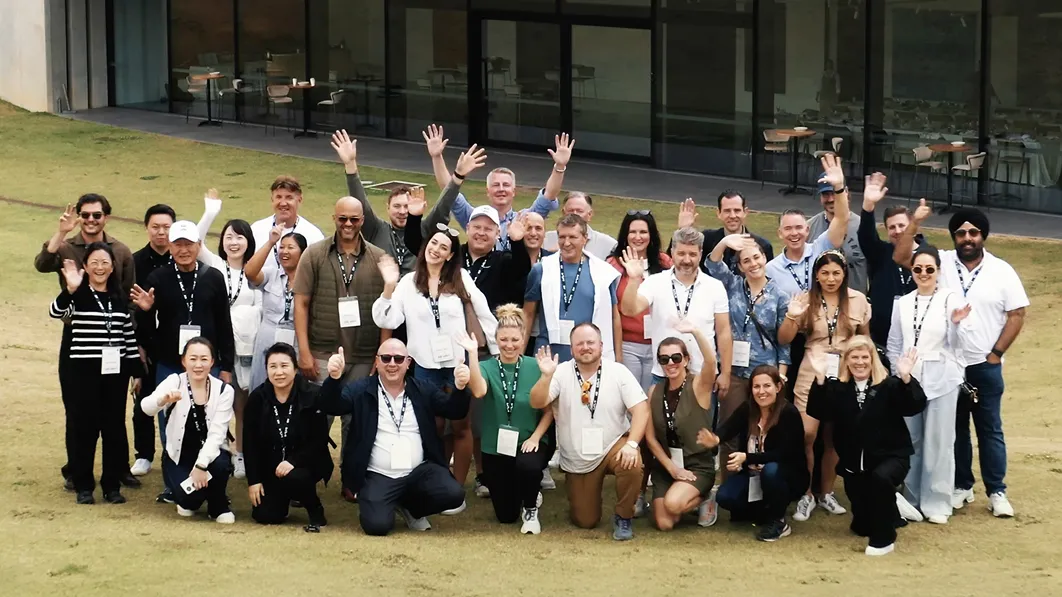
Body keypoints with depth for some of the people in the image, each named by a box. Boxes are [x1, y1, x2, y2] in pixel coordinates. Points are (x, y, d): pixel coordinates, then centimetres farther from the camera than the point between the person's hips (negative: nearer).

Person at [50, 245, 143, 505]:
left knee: (114, 427, 5)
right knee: (83, 427, -1)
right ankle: (83, 486, 8)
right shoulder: (76, 295, -3)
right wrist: (70, 289, -39)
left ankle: (112, 485, 14)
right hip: (80, 371, -4)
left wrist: (136, 370, 11)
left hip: (114, 371, 4)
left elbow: (129, 336, 14)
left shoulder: (119, 298, 10)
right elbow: (56, 312, -23)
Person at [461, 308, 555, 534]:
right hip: (496, 447, 2)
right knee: (505, 515, 6)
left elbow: (549, 409, -2)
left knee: (527, 465, -38)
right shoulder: (487, 367, -5)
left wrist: (535, 437, -14)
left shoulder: (535, 367, -7)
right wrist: (472, 354, -33)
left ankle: (530, 509, -6)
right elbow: (479, 392, -28)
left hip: (528, 443, -2)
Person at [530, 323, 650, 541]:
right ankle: (581, 496, 39)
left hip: (613, 447, -1)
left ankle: (624, 517, -9)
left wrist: (632, 444, -29)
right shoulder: (561, 373, -9)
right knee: (585, 521, 1)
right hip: (577, 460, 1)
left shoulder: (618, 372, -10)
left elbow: (641, 409, -15)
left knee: (632, 464, -36)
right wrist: (546, 376, -36)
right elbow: (537, 403, -19)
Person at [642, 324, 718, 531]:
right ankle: (693, 500, 23)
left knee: (673, 503, -31)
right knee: (664, 524, -10)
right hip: (665, 464, 4)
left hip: (698, 464, -4)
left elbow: (711, 361, -34)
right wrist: (671, 467, -8)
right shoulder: (654, 392, 1)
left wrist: (694, 330, -48)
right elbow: (650, 437, 3)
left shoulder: (698, 386, -11)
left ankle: (703, 501, 4)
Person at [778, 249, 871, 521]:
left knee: (834, 437, 9)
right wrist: (792, 315, -20)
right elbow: (784, 340, -2)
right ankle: (806, 495, 2)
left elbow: (865, 338, 12)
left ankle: (827, 493, 22)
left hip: (846, 374, 1)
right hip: (812, 373, -1)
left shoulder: (858, 300, 0)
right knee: (806, 434, -10)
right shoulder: (805, 299, -3)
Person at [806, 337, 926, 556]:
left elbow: (915, 407, -22)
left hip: (891, 455, -3)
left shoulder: (888, 385, -8)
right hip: (854, 461, 4)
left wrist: (906, 378, -38)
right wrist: (820, 379, -29)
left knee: (881, 478, -39)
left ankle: (883, 538, -22)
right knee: (862, 527, 8)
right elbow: (818, 412, -16)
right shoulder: (838, 387, -1)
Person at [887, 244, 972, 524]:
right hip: (909, 381, 4)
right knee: (910, 443, 8)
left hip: (941, 381, -4)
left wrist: (956, 324, -28)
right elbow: (894, 345, 13)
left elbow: (957, 344, -10)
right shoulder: (903, 303, 8)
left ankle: (937, 503, 7)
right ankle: (913, 500, 18)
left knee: (939, 444, 0)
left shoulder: (951, 299, -4)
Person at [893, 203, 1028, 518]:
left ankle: (997, 491, 10)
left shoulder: (1001, 271, -3)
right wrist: (915, 222, -20)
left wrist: (996, 353, -6)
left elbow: (1017, 315, -1)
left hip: (985, 366, -1)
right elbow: (901, 257, -11)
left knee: (990, 429, 5)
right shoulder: (941, 263, -2)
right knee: (955, 428, 12)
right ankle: (962, 486, 22)